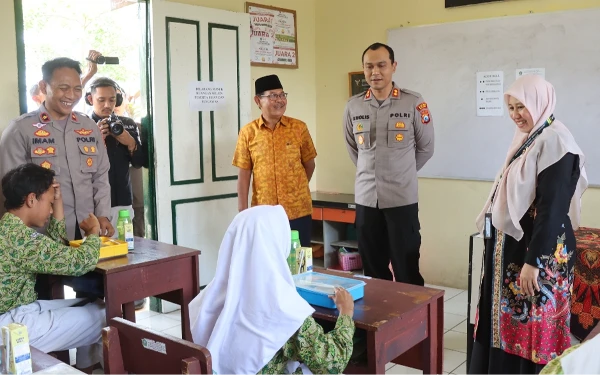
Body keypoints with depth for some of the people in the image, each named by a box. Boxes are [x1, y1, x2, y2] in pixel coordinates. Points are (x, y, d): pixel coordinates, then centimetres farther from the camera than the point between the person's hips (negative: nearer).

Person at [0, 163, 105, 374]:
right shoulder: (19, 237, -25)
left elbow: (58, 249, 19)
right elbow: (80, 262, -27)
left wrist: (58, 201, 11)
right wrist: (93, 232, -6)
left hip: (18, 311, 10)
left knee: (91, 306, 17)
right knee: (105, 317, 0)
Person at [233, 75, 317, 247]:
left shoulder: (299, 128, -1)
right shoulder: (248, 132, 0)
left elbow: (309, 165, 10)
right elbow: (244, 175, 1)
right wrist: (243, 211, -2)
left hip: (298, 211, 0)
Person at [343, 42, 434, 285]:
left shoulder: (414, 103, -6)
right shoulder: (353, 106, 3)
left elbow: (426, 148, 5)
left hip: (402, 199, -3)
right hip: (365, 198, 3)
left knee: (406, 270, 4)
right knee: (372, 269, 13)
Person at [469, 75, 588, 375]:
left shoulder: (555, 141, -16)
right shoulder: (527, 139, 12)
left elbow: (552, 207, -21)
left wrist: (533, 261, -22)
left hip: (539, 252, -9)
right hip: (512, 246, 9)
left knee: (532, 327, 1)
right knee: (505, 322, 15)